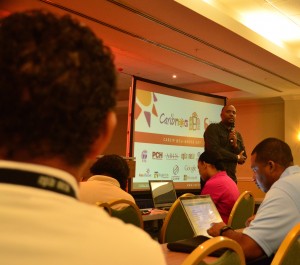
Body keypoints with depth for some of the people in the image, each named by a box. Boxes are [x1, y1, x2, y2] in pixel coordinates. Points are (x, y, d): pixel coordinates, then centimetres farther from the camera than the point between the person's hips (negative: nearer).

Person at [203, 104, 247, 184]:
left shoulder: (238, 135, 16)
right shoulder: (213, 128, -1)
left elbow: (243, 159, 14)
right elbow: (214, 150, -15)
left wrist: (235, 145, -6)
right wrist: (236, 157, -3)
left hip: (231, 178, 5)